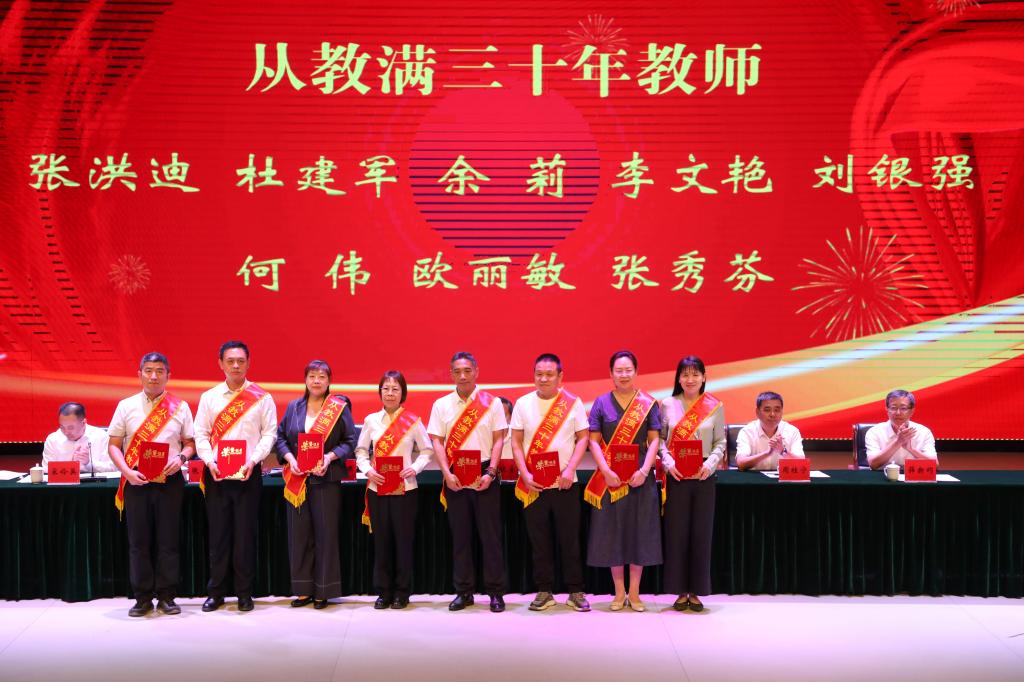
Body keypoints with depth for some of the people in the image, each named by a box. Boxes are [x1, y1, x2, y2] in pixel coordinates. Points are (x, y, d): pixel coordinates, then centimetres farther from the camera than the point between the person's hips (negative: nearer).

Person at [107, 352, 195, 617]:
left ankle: (166, 597, 12)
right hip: (136, 481, 0)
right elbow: (114, 445, 6)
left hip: (170, 480, 0)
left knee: (168, 540, 2)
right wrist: (127, 471, -10)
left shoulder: (180, 407, 7)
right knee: (139, 541, 3)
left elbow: (190, 443, 10)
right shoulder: (126, 406, 6)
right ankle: (142, 598, 11)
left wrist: (181, 458, -12)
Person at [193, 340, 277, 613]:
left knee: (245, 534, 2)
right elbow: (201, 434, 6)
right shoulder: (209, 397, 7)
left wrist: (253, 460, -13)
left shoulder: (262, 398, 3)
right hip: (216, 474, 1)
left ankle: (244, 593, 11)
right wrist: (209, 461, -10)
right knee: (218, 533, 5)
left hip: (248, 474, -1)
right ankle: (216, 592, 14)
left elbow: (269, 433, 0)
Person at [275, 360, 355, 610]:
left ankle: (323, 590, 9)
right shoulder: (294, 407, 11)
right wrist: (290, 458, -6)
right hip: (296, 480, 3)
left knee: (326, 533, 0)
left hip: (326, 478, -3)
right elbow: (280, 436, 12)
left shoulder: (340, 407, 1)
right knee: (299, 533, 4)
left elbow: (350, 441, -1)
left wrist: (329, 457, -15)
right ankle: (303, 589, 13)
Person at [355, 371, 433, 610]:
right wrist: (368, 470, -8)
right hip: (377, 488, 2)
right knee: (381, 540, 6)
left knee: (403, 540, 2)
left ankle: (402, 592, 13)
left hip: (405, 489, -2)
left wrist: (415, 468, -12)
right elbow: (361, 452, 9)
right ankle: (383, 592, 16)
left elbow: (427, 451, 5)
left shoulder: (413, 421, 1)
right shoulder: (371, 420, 6)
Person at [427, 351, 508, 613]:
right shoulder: (441, 405, 5)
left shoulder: (492, 403, 1)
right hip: (455, 477, 2)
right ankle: (463, 592, 15)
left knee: (491, 533, 1)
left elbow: (498, 439, -1)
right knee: (460, 535, 7)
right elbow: (437, 442, 2)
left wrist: (490, 473, -11)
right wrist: (447, 474, -10)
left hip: (484, 476, -1)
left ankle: (496, 592, 8)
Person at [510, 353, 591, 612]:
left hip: (565, 483, -1)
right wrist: (525, 474, -7)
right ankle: (544, 592, 15)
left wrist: (570, 469, -12)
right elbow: (516, 442, 4)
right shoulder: (523, 403, 4)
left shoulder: (573, 403, 1)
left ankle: (576, 592, 12)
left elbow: (583, 437, 1)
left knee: (570, 539, 3)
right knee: (539, 540, 5)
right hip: (533, 485, 1)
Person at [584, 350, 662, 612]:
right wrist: (606, 471, -12)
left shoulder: (648, 404, 4)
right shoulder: (601, 403, 4)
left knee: (639, 531, 2)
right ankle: (619, 592, 14)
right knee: (612, 531, 3)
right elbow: (594, 441, 1)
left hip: (639, 477, 0)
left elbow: (654, 440, 0)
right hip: (610, 478, 0)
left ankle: (634, 593, 13)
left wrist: (644, 470, -13)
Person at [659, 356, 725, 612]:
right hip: (676, 476, 0)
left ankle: (696, 591, 13)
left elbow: (720, 442, 5)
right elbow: (660, 439, 4)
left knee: (701, 532, 3)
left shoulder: (715, 406, 3)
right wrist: (668, 462, -11)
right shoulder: (668, 405, 4)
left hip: (703, 476, 0)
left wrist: (711, 464, -12)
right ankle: (680, 591, 11)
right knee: (677, 531, 2)